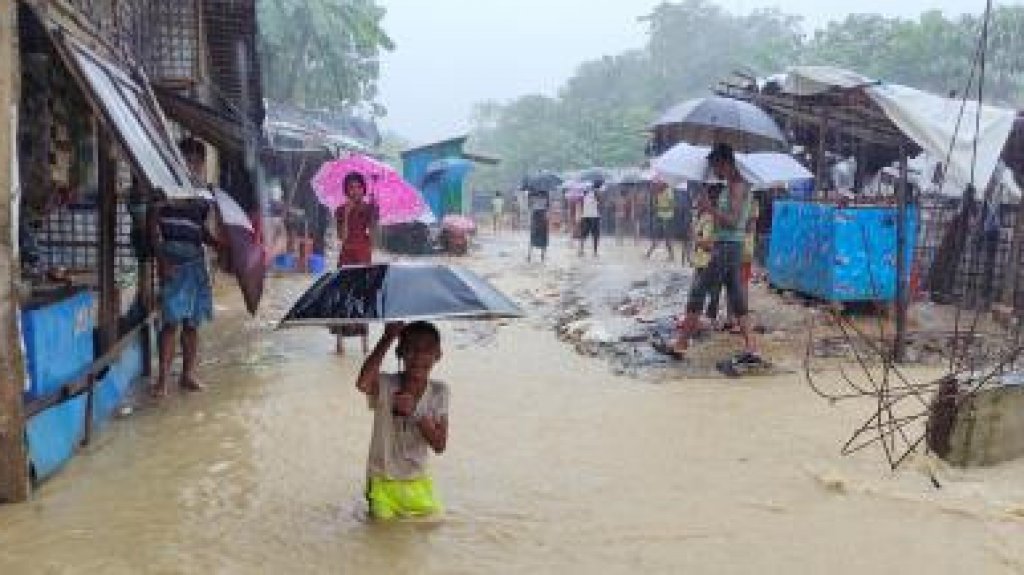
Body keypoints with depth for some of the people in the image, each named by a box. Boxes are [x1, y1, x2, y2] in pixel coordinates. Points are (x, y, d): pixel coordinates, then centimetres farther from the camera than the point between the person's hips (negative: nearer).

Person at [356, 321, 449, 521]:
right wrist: (387, 338, -35)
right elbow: (362, 384, -40)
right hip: (383, 482, -2)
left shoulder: (438, 392, -6)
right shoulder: (384, 385, -14)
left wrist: (415, 413, -25)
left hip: (418, 483, 3)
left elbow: (439, 445, -11)